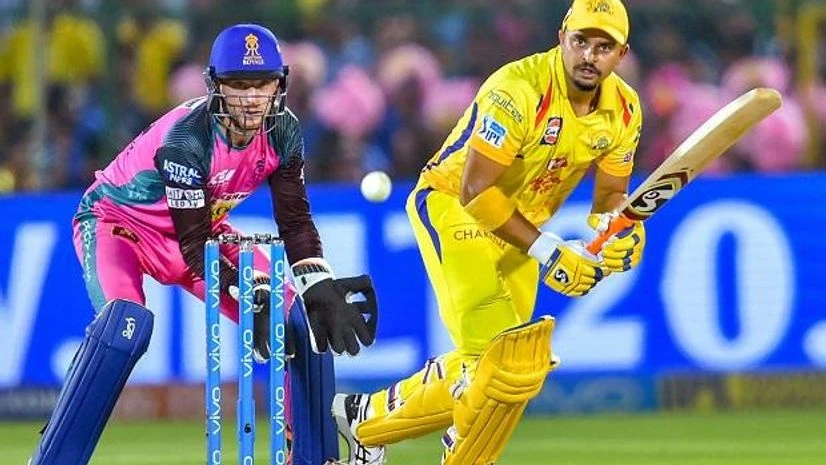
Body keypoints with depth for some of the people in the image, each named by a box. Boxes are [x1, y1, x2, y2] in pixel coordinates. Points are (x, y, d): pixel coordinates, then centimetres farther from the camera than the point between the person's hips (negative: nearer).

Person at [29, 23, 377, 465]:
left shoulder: (283, 132, -15)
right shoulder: (186, 137, -34)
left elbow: (295, 219, -8)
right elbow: (194, 245, -30)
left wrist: (319, 289, -22)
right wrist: (255, 297, -35)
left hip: (201, 227, 7)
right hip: (117, 219, -7)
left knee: (301, 320, -6)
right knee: (124, 325, -35)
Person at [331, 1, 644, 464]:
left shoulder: (624, 110, -7)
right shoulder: (519, 90, -29)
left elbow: (611, 193, 4)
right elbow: (475, 190, -29)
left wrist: (614, 228, -20)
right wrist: (546, 251, -34)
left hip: (519, 223, 8)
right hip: (451, 205, -8)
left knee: (481, 367, 12)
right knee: (505, 360, -19)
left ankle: (368, 416, 32)